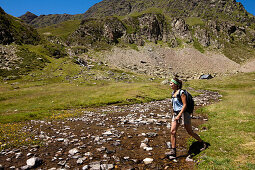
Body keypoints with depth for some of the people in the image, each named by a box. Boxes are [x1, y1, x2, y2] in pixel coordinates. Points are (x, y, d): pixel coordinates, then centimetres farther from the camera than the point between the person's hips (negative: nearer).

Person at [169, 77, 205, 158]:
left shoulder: (181, 92, -14)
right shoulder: (173, 93, 10)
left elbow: (185, 105, -17)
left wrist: (179, 115, -22)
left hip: (183, 113, -7)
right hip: (175, 114, 7)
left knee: (190, 132, 7)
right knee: (172, 132, -6)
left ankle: (202, 143, 31)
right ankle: (173, 151, 0)